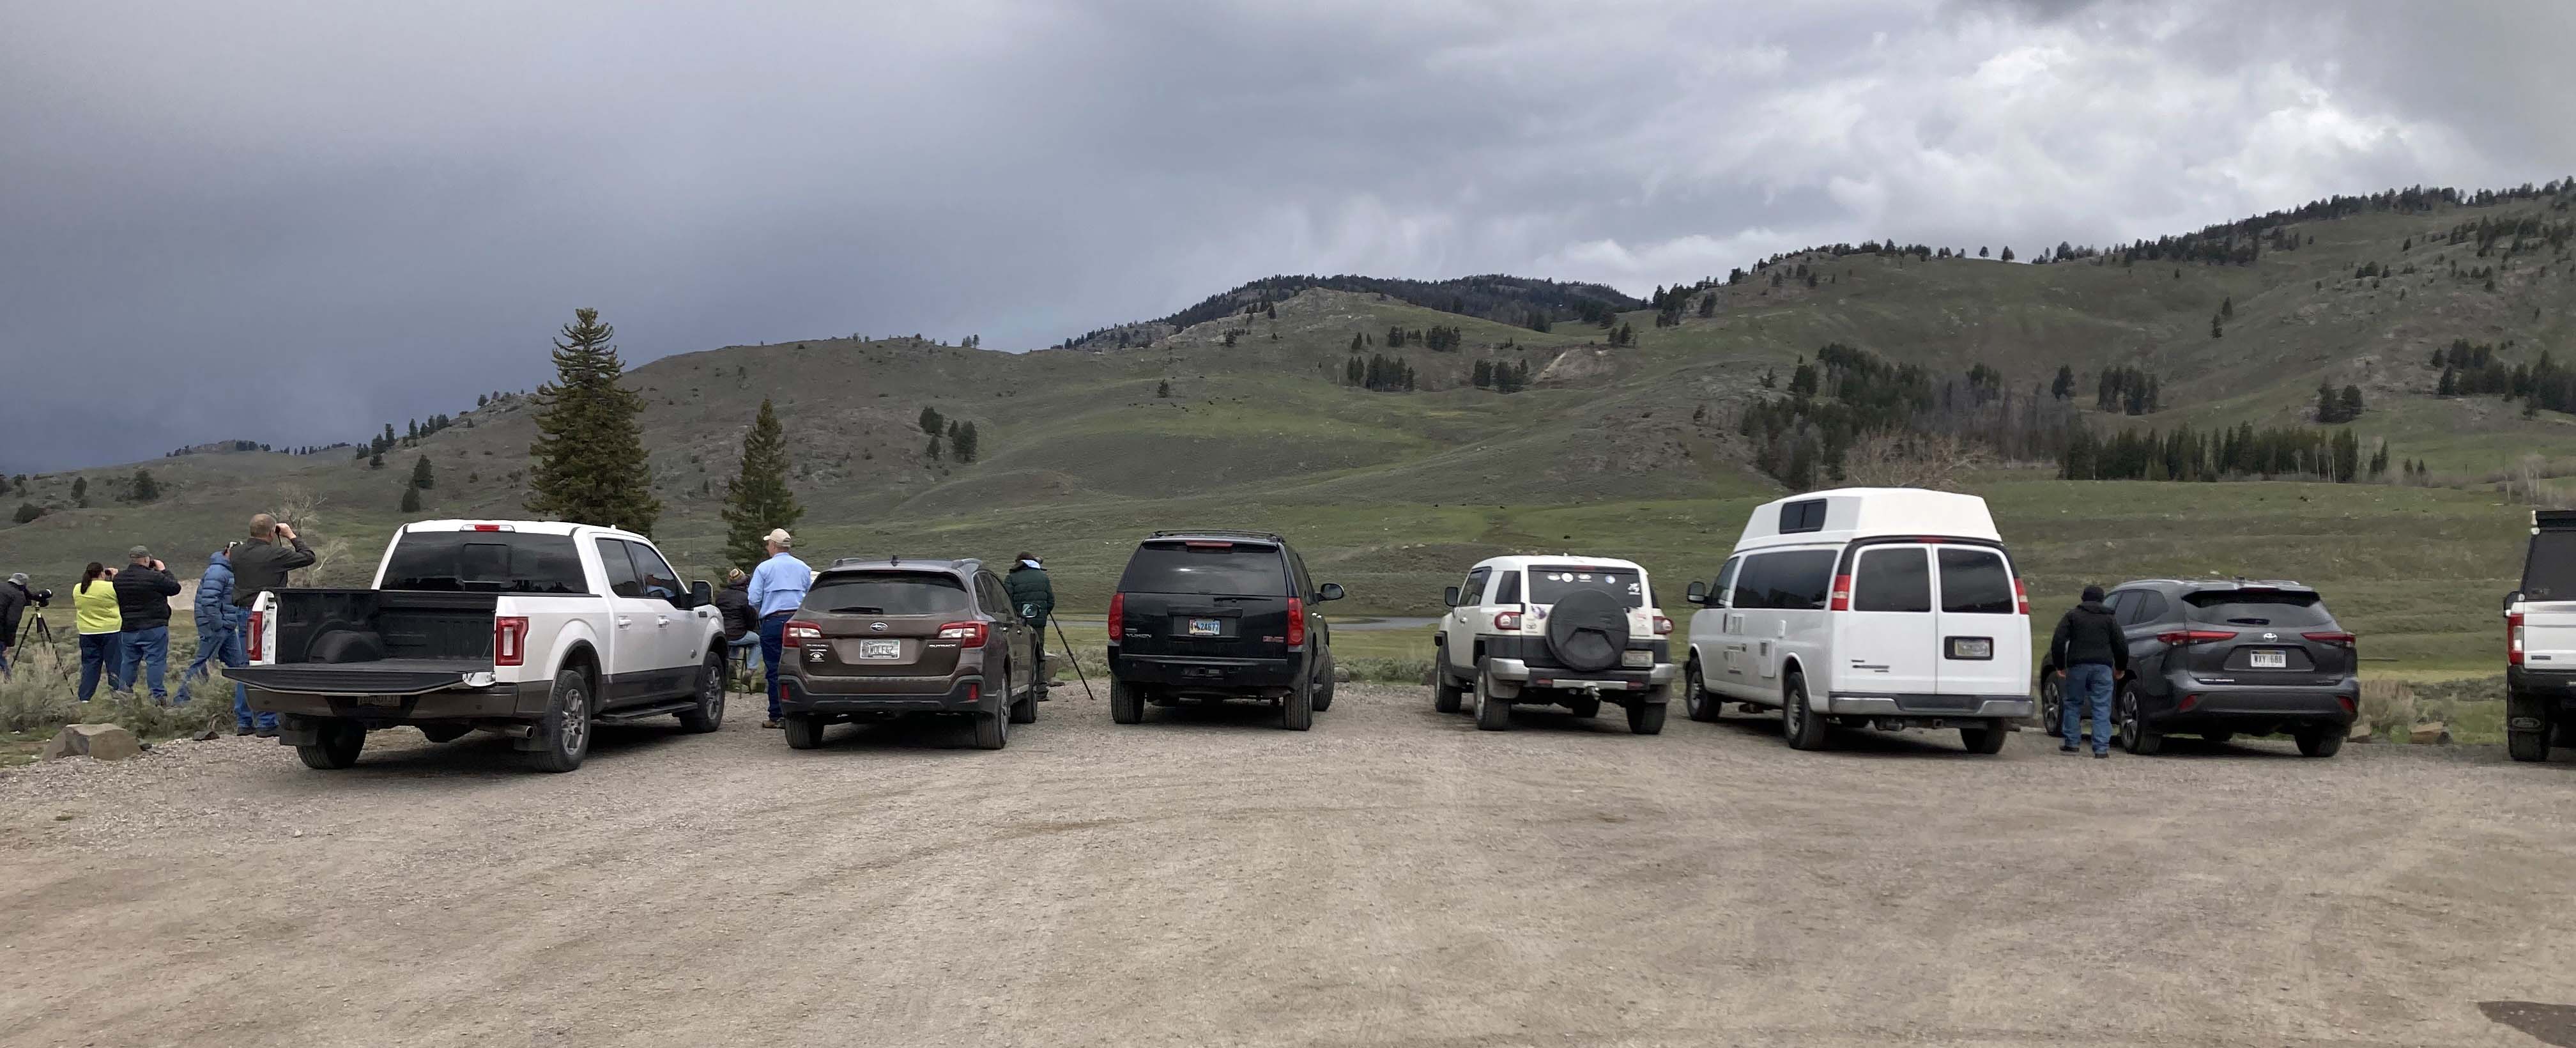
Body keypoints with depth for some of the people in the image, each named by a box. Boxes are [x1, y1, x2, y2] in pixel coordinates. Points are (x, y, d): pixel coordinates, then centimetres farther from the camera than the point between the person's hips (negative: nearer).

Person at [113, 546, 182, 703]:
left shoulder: (118, 579, 2)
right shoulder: (154, 577, -17)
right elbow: (176, 588, -7)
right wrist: (164, 571, 6)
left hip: (128, 629, 6)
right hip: (153, 628, -5)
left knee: (129, 662, 16)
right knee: (156, 661, -2)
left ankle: (123, 692, 22)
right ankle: (158, 695, -3)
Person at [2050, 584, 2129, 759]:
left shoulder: (2072, 615, 10)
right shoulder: (2108, 619, 13)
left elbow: (2058, 641, 1)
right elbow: (2121, 645, 10)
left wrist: (2059, 666, 8)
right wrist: (2121, 668, 24)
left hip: (2078, 666, -1)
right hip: (2103, 667, 1)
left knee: (2073, 704, 12)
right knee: (2102, 707, 0)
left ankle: (2071, 743, 11)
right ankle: (2102, 748, -5)